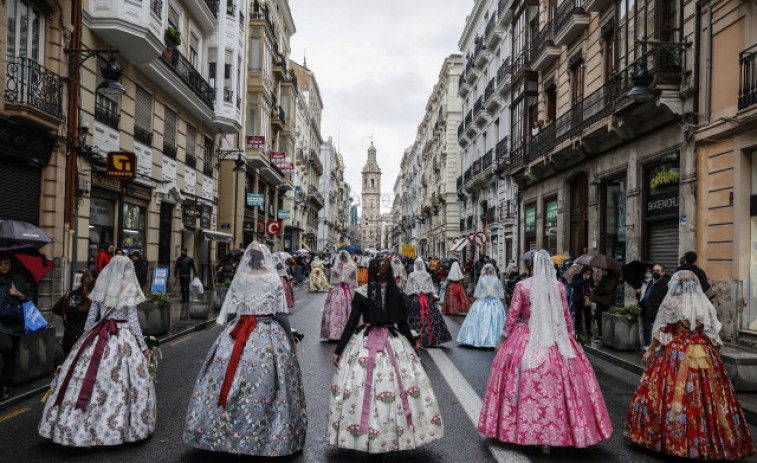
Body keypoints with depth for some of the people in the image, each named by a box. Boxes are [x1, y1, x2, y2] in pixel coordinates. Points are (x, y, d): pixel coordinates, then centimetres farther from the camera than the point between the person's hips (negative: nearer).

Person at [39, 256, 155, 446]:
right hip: (123, 340, -5)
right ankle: (117, 426, 6)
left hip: (98, 337, 5)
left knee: (85, 377, 9)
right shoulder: (129, 291, -8)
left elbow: (91, 317, 9)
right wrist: (143, 347, 0)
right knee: (118, 383, 1)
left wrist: (86, 340, 20)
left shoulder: (100, 289, 5)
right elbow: (133, 321, -7)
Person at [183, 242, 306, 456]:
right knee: (266, 383, 2)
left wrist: (229, 337, 17)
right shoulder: (275, 281, -1)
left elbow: (230, 313, 5)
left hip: (237, 336, 2)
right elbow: (281, 315, -2)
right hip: (270, 335, -2)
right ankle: (268, 437, 8)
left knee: (232, 378, 7)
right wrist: (290, 341, 6)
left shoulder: (239, 281, 3)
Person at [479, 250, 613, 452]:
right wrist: (571, 337, 20)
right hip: (555, 341, 2)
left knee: (525, 382, 9)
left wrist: (502, 340, 6)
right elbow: (566, 316, 7)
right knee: (552, 383, 4)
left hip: (526, 339, -1)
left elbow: (512, 316, -3)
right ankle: (548, 436, 7)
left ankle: (519, 430, 20)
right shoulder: (559, 287, 0)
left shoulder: (522, 286, -6)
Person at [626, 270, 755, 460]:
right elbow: (713, 334, 9)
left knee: (675, 394, 2)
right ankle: (709, 441, 11)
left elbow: (661, 332, -2)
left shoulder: (671, 303, -4)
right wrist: (713, 356, 20)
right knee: (705, 394, 6)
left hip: (675, 354, -4)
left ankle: (672, 437, 7)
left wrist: (650, 350, 7)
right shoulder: (706, 305, 6)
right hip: (704, 355, 4)